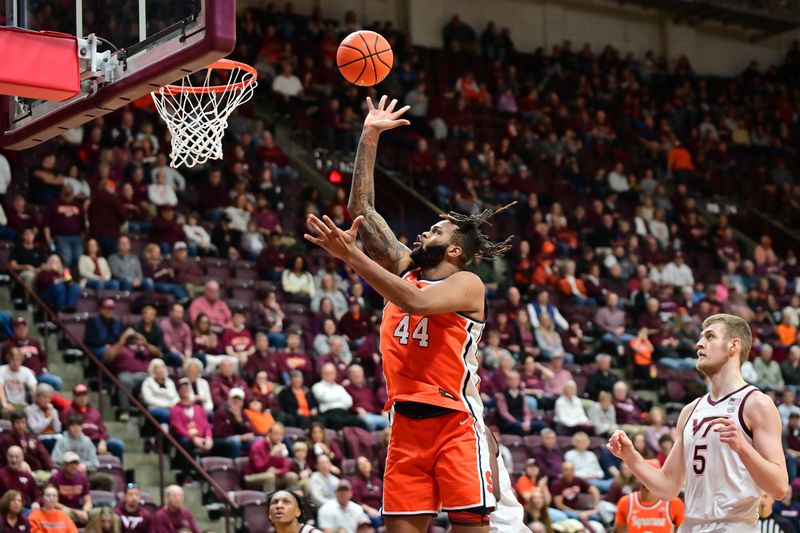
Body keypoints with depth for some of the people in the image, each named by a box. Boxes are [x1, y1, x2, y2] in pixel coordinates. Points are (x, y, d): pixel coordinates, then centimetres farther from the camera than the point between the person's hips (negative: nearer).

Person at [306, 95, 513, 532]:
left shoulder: (467, 284, -4)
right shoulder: (404, 269, 15)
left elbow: (415, 302, -23)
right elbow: (362, 209, 13)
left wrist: (351, 255, -24)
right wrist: (369, 138, 9)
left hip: (455, 423, -6)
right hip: (407, 424, 6)